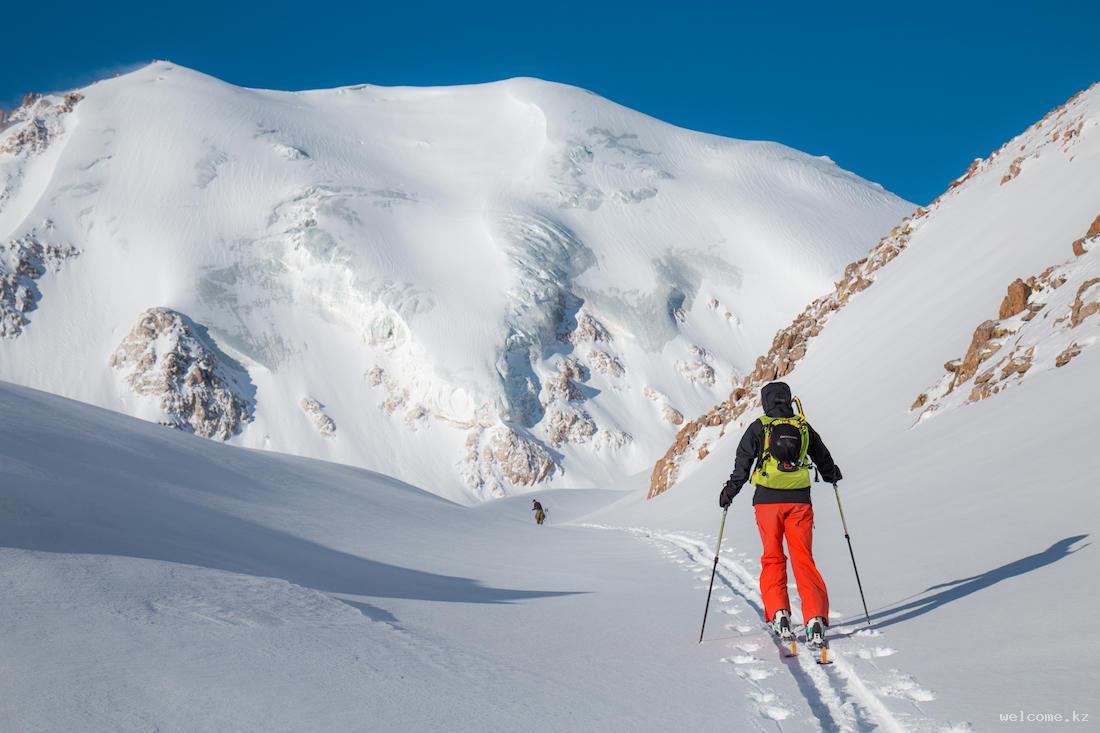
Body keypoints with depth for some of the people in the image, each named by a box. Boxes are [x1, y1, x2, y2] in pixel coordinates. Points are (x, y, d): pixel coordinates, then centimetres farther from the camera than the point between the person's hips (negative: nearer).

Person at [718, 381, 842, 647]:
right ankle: (815, 618, -9)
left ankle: (778, 613, -2)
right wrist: (832, 475, 44)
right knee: (803, 560, 2)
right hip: (799, 500, 1)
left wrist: (730, 491, 11)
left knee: (772, 558, 10)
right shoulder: (804, 427, 10)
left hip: (767, 500, -1)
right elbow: (824, 458, 24)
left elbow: (742, 463, 0)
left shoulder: (759, 427, 2)